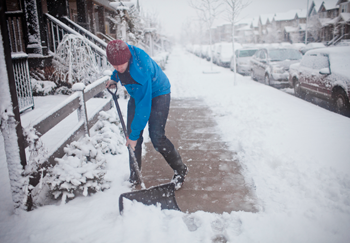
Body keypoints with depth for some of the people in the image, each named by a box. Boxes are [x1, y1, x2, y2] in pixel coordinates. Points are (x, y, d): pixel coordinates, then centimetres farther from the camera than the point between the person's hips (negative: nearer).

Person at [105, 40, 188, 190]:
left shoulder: (141, 70, -39)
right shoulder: (122, 53, -19)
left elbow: (144, 106, -35)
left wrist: (134, 134, -29)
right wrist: (114, 78, -3)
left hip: (157, 94, -7)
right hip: (137, 94, 7)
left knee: (157, 137, -13)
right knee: (132, 135, 1)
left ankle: (180, 170, 10)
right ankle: (134, 177, 15)